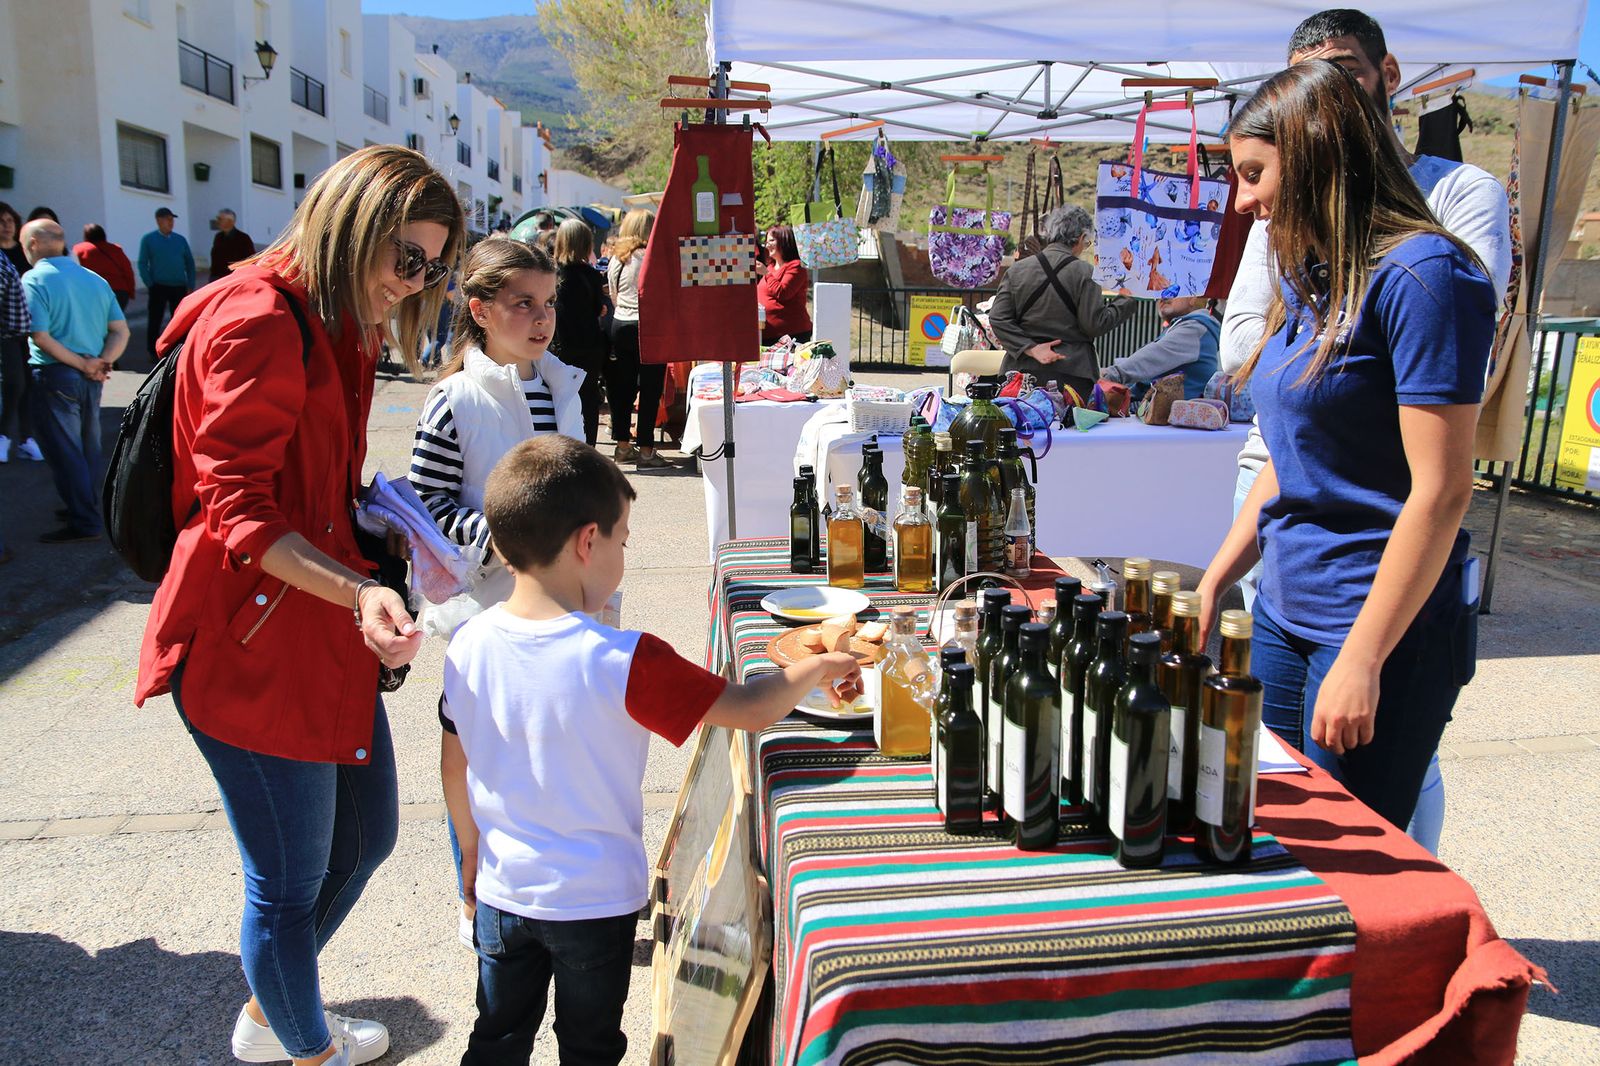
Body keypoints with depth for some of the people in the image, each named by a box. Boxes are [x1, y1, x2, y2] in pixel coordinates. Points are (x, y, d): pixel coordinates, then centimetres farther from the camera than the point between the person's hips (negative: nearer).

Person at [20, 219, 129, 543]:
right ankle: (88, 505, 31)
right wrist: (101, 362, -8)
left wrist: (84, 365, -12)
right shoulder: (95, 279, 8)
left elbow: (41, 337, -19)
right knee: (87, 447, 18)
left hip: (54, 377, -6)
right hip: (91, 380, 6)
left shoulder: (34, 280, -11)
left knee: (63, 451, 0)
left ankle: (84, 522, 2)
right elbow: (121, 332, 3)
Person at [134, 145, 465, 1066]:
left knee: (368, 833, 20)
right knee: (292, 881, 5)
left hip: (324, 623, 10)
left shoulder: (335, 326, 16)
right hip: (252, 641, -10)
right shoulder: (259, 323, -17)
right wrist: (358, 591, -32)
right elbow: (237, 515, -20)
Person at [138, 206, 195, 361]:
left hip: (179, 287, 3)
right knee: (155, 321, 1)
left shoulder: (180, 239, 10)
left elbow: (190, 263, 11)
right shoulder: (148, 239, 2)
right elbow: (142, 264, 0)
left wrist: (191, 286, 3)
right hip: (158, 287, -2)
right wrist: (149, 285, -8)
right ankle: (153, 353, 7)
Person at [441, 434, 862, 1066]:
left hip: (501, 891, 5)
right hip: (596, 900, -4)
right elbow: (753, 710, -23)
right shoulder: (625, 663, -28)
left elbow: (454, 764, 1)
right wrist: (818, 669, -4)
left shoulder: (468, 645, -11)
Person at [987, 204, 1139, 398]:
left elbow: (997, 318, -1)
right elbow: (1094, 325, -5)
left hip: (1024, 368, 3)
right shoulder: (1084, 271, -5)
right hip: (1072, 373, -3)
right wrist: (1127, 301, 8)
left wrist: (1031, 348, -4)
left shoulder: (1017, 269, 5)